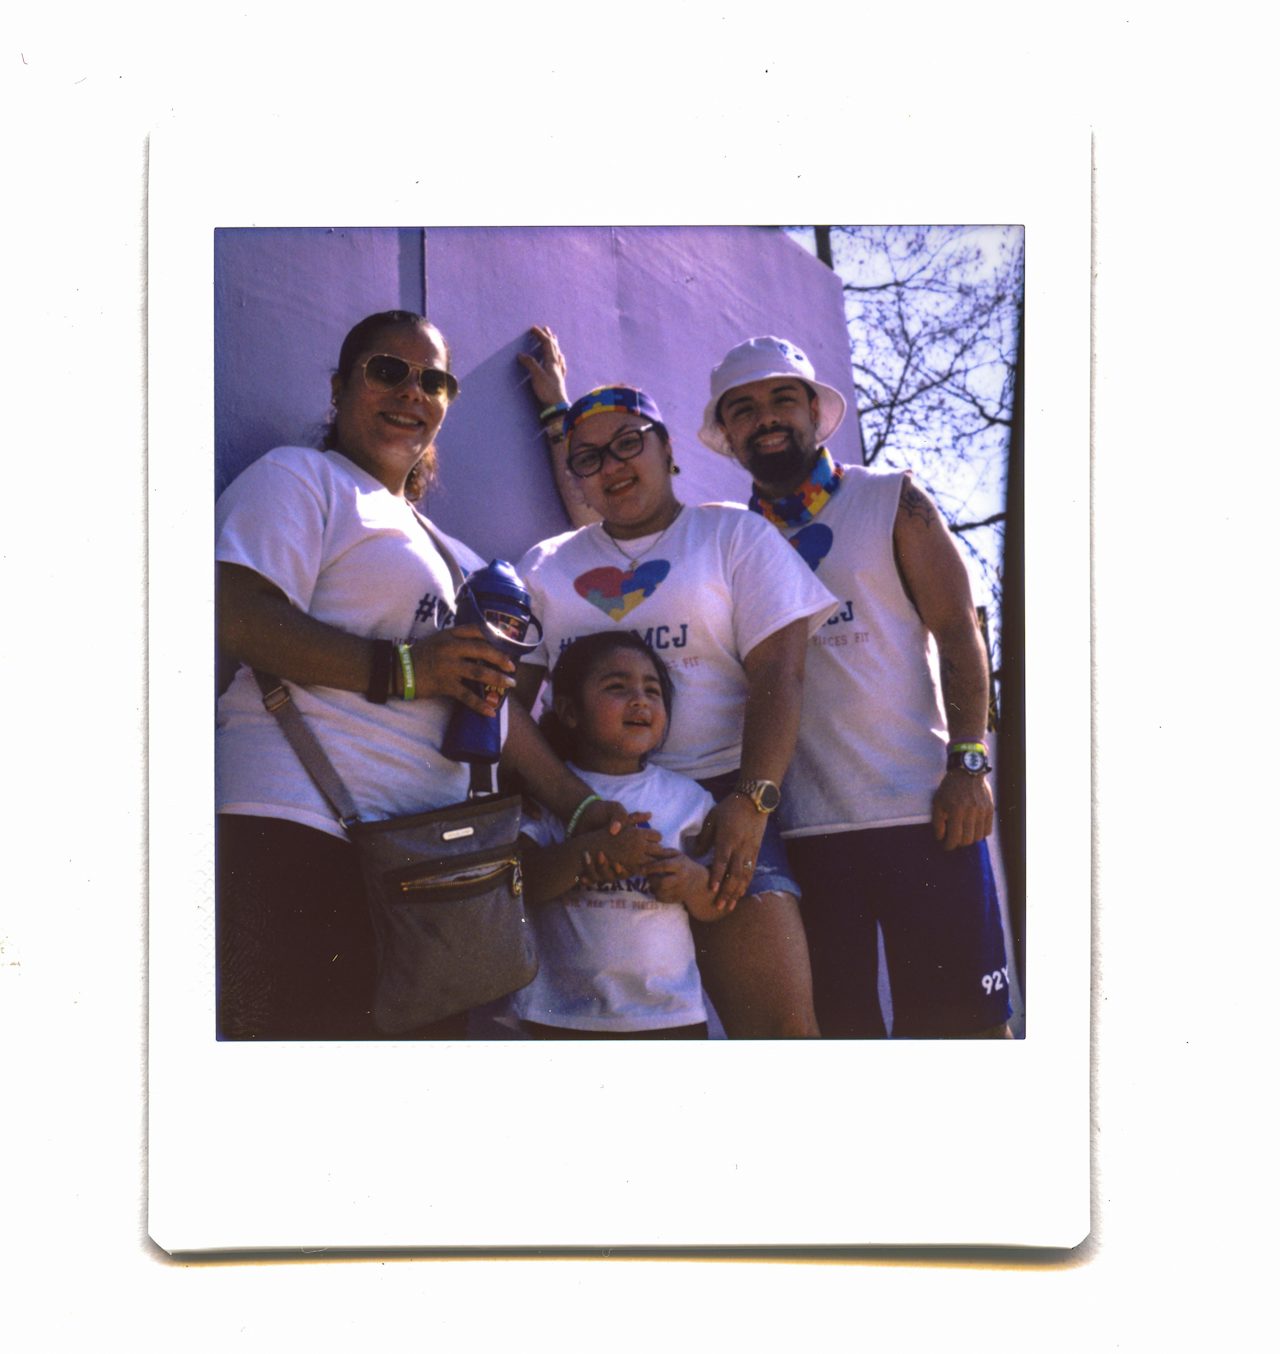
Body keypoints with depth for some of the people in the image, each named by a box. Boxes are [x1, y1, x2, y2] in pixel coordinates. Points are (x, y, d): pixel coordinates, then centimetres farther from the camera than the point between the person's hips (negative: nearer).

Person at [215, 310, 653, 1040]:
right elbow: (238, 615, -11)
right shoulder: (299, 477, 6)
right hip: (302, 839, -8)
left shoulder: (451, 556, 31)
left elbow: (492, 700, 29)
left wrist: (583, 807, 20)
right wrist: (402, 670, -15)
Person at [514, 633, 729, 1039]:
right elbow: (519, 883, -12)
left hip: (669, 1013, 2)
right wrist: (594, 849, -25)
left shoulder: (686, 796, 9)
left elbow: (718, 910, 9)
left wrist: (693, 881, -13)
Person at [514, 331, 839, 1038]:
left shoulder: (733, 534, 12)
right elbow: (514, 701, 12)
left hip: (718, 799, -2)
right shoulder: (545, 567, 20)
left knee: (781, 1029, -17)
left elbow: (777, 675, 0)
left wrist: (751, 800, -14)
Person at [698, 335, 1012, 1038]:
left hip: (922, 810, -2)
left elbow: (959, 635, 1)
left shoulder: (892, 501, 7)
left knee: (963, 1019, -3)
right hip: (803, 827, 3)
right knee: (838, 1022, 6)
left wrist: (968, 763, -9)